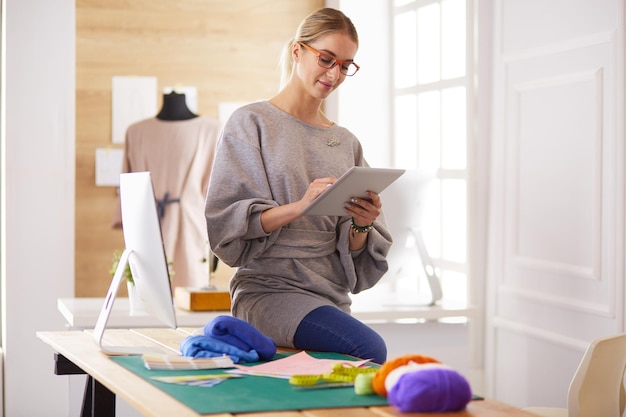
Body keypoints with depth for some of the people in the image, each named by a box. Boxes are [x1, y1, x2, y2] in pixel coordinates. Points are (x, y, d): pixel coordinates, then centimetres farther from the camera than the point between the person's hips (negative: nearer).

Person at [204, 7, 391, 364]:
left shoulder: (347, 143, 15)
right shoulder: (252, 122, 2)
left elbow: (353, 256, 14)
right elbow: (226, 226, -9)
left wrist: (361, 226, -9)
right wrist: (298, 206, -22)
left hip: (333, 299, 5)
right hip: (270, 288, -5)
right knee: (370, 348, -28)